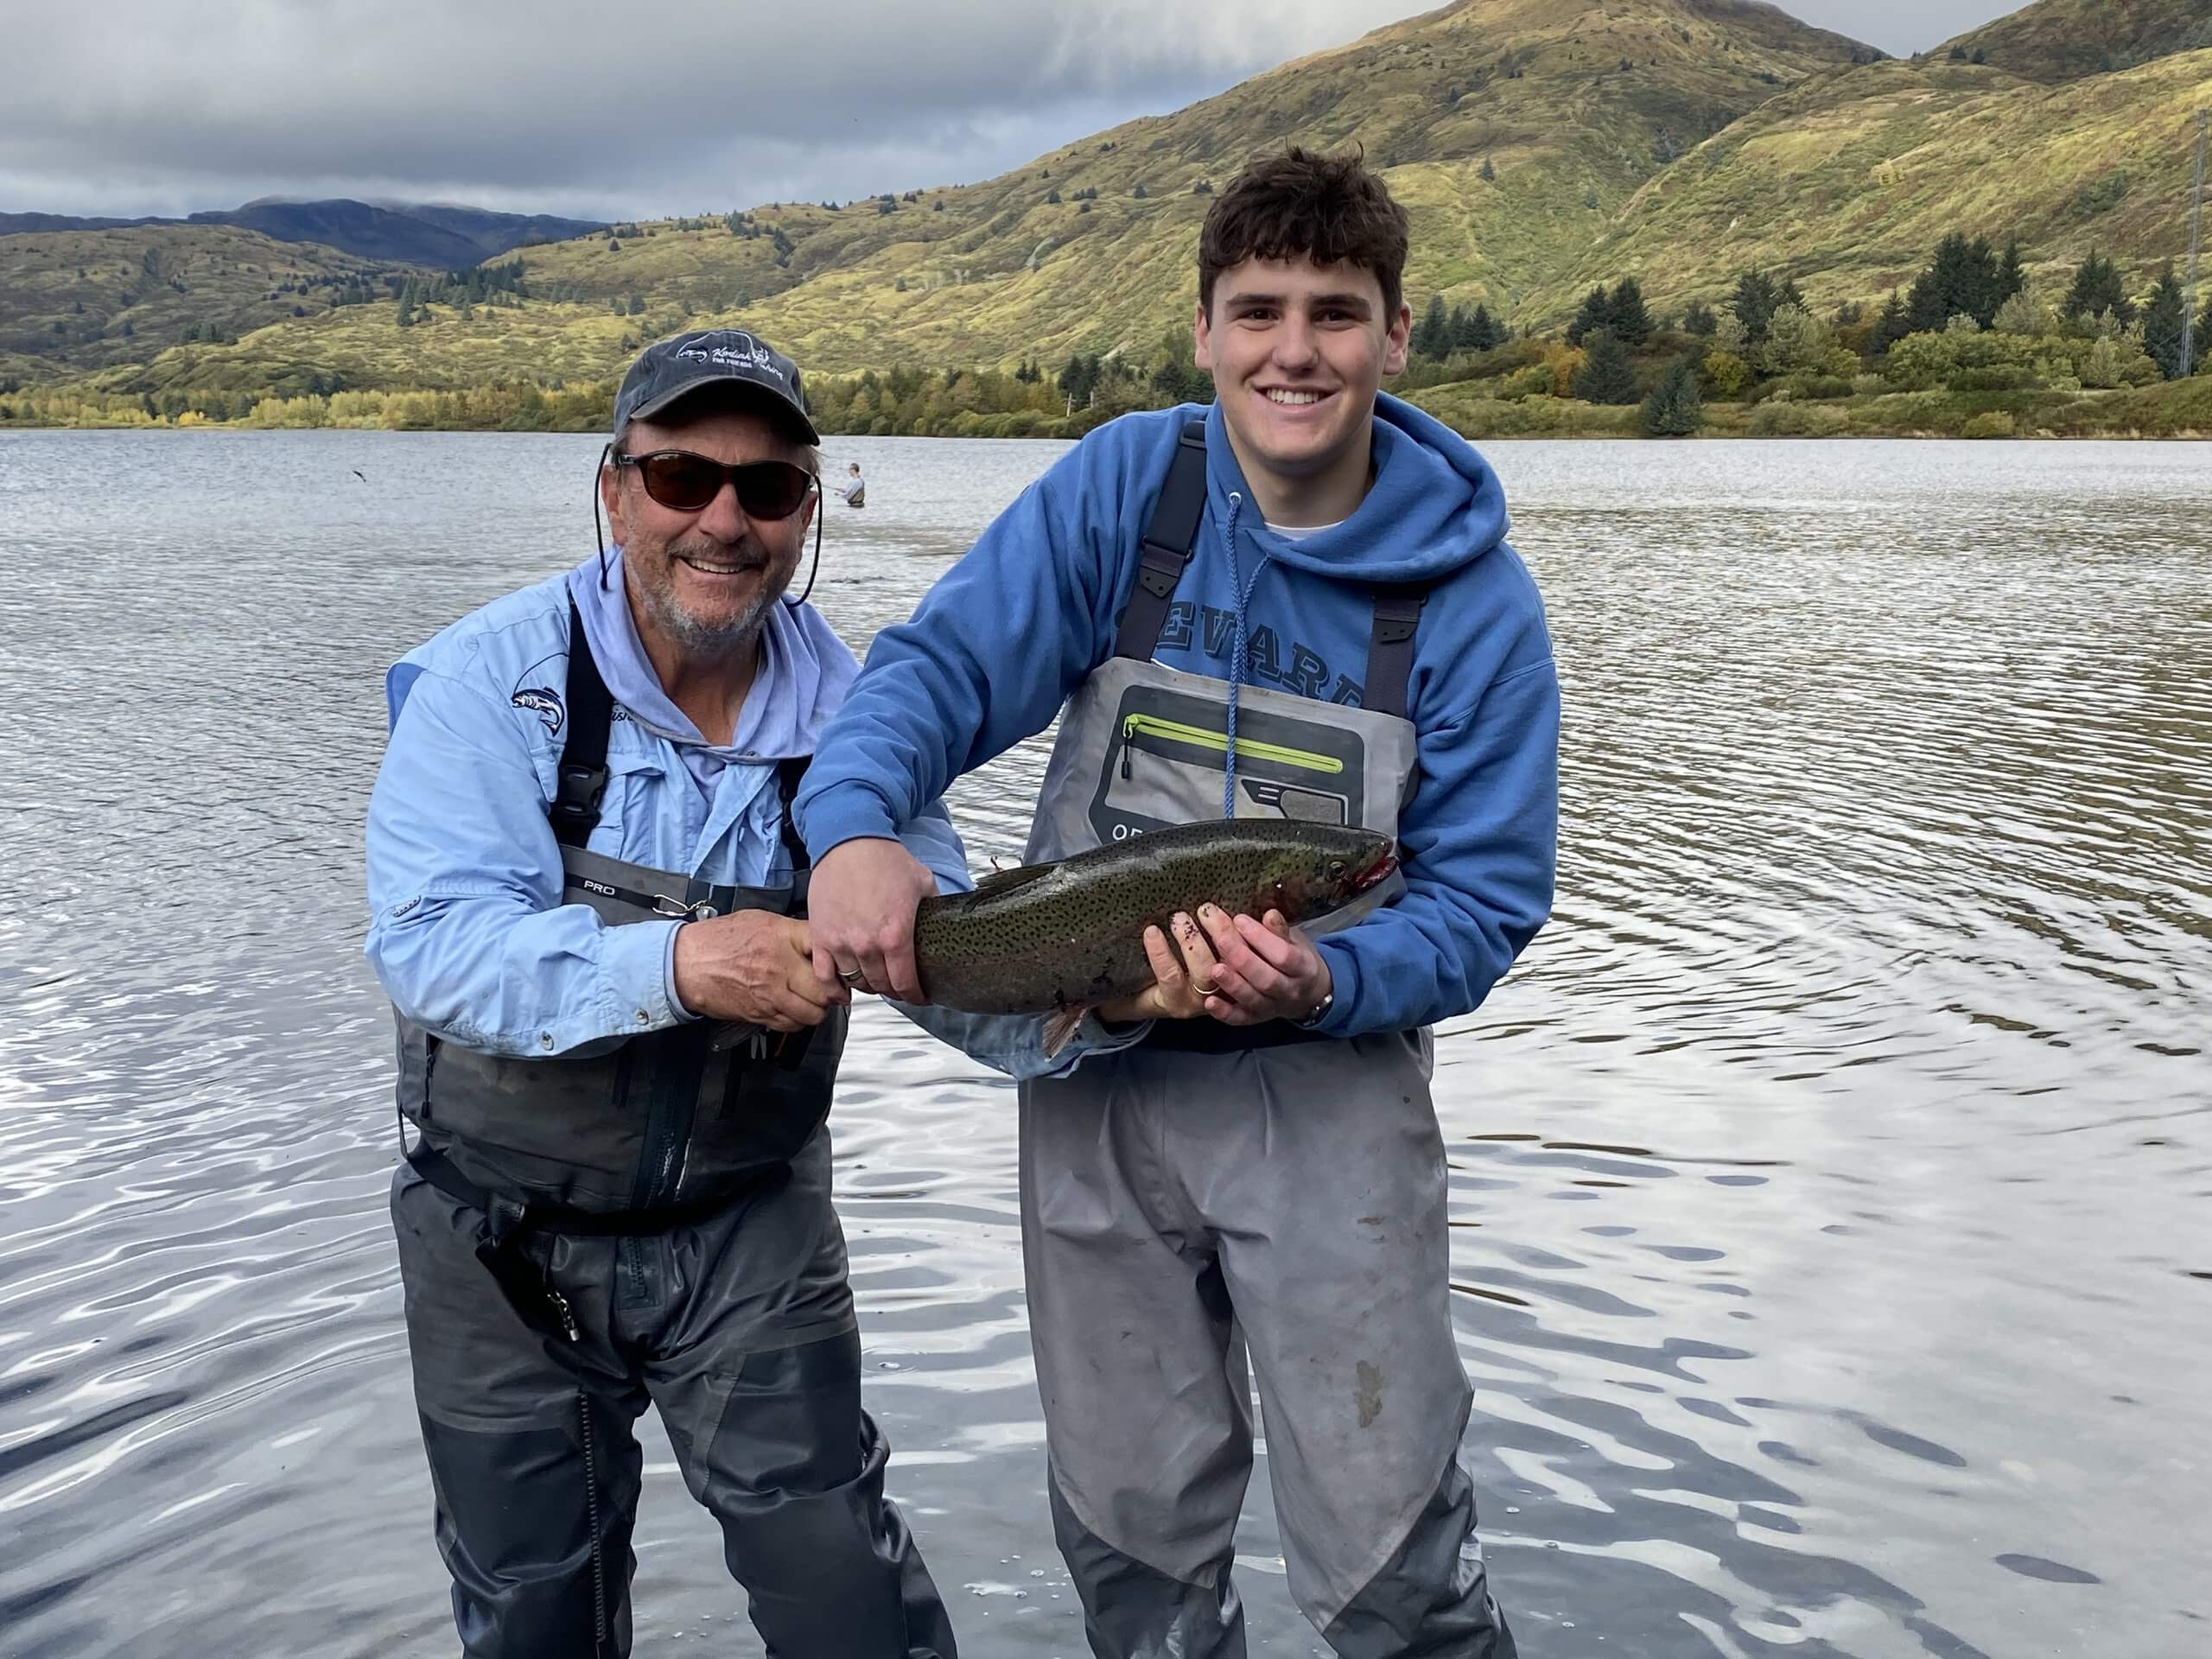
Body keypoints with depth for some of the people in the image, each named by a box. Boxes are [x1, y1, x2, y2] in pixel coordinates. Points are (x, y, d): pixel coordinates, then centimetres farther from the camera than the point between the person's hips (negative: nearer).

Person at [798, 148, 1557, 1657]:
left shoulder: (1473, 597, -9)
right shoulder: (1125, 485, -6)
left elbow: (1485, 900, -9)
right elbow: (944, 665, -12)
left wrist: (1325, 983, -28)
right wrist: (857, 826, -33)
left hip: (1329, 1091, -2)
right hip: (1092, 1076, 2)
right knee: (1128, 1525, 15)